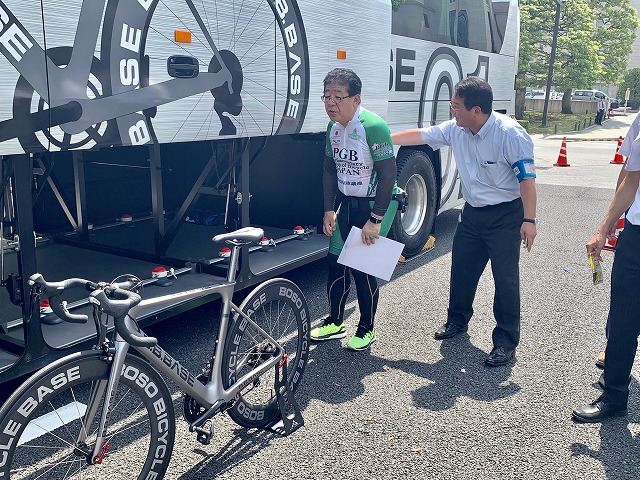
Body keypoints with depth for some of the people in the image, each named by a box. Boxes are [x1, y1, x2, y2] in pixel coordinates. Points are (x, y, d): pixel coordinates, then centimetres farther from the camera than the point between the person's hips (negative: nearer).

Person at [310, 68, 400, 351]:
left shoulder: (373, 127, -23)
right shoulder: (333, 128, 1)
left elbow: (388, 174, -22)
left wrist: (375, 220, -21)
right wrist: (329, 210, 6)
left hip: (376, 203, -6)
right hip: (346, 201, 7)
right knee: (335, 260, 5)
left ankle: (367, 329, 15)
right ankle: (335, 322, 23)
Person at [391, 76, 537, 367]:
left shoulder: (510, 134, -21)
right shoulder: (455, 130, -3)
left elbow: (526, 178, -21)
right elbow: (419, 136, 7)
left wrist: (529, 219, -26)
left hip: (505, 215, -6)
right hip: (472, 212, 7)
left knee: (505, 278, -4)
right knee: (461, 269, 15)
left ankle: (506, 342, 7)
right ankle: (457, 320, 36)